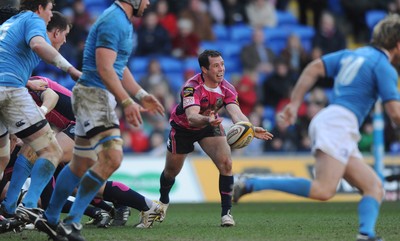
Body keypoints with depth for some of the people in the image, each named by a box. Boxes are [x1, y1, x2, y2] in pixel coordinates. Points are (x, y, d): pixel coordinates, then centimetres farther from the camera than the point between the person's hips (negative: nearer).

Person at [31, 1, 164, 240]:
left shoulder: (124, 23, 18)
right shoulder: (113, 21, -15)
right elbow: (104, 69, -23)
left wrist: (141, 95, 22)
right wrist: (127, 102, -27)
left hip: (103, 97, 11)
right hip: (93, 94, -11)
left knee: (82, 165, 14)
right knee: (111, 159, -19)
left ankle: (50, 219, 25)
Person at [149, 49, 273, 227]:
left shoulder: (227, 89, -22)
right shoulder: (192, 87, -36)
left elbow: (236, 114, -35)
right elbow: (191, 117, -50)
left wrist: (251, 129, -55)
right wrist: (207, 120, -73)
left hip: (210, 126, 3)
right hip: (183, 127, -2)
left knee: (226, 164, -20)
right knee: (171, 171, 13)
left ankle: (226, 212, -12)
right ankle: (163, 202, 46)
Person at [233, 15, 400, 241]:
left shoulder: (353, 54, 22)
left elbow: (314, 68, 15)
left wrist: (295, 103, 14)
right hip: (339, 122, -10)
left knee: (375, 187, 4)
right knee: (324, 190, -23)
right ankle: (252, 185, -25)